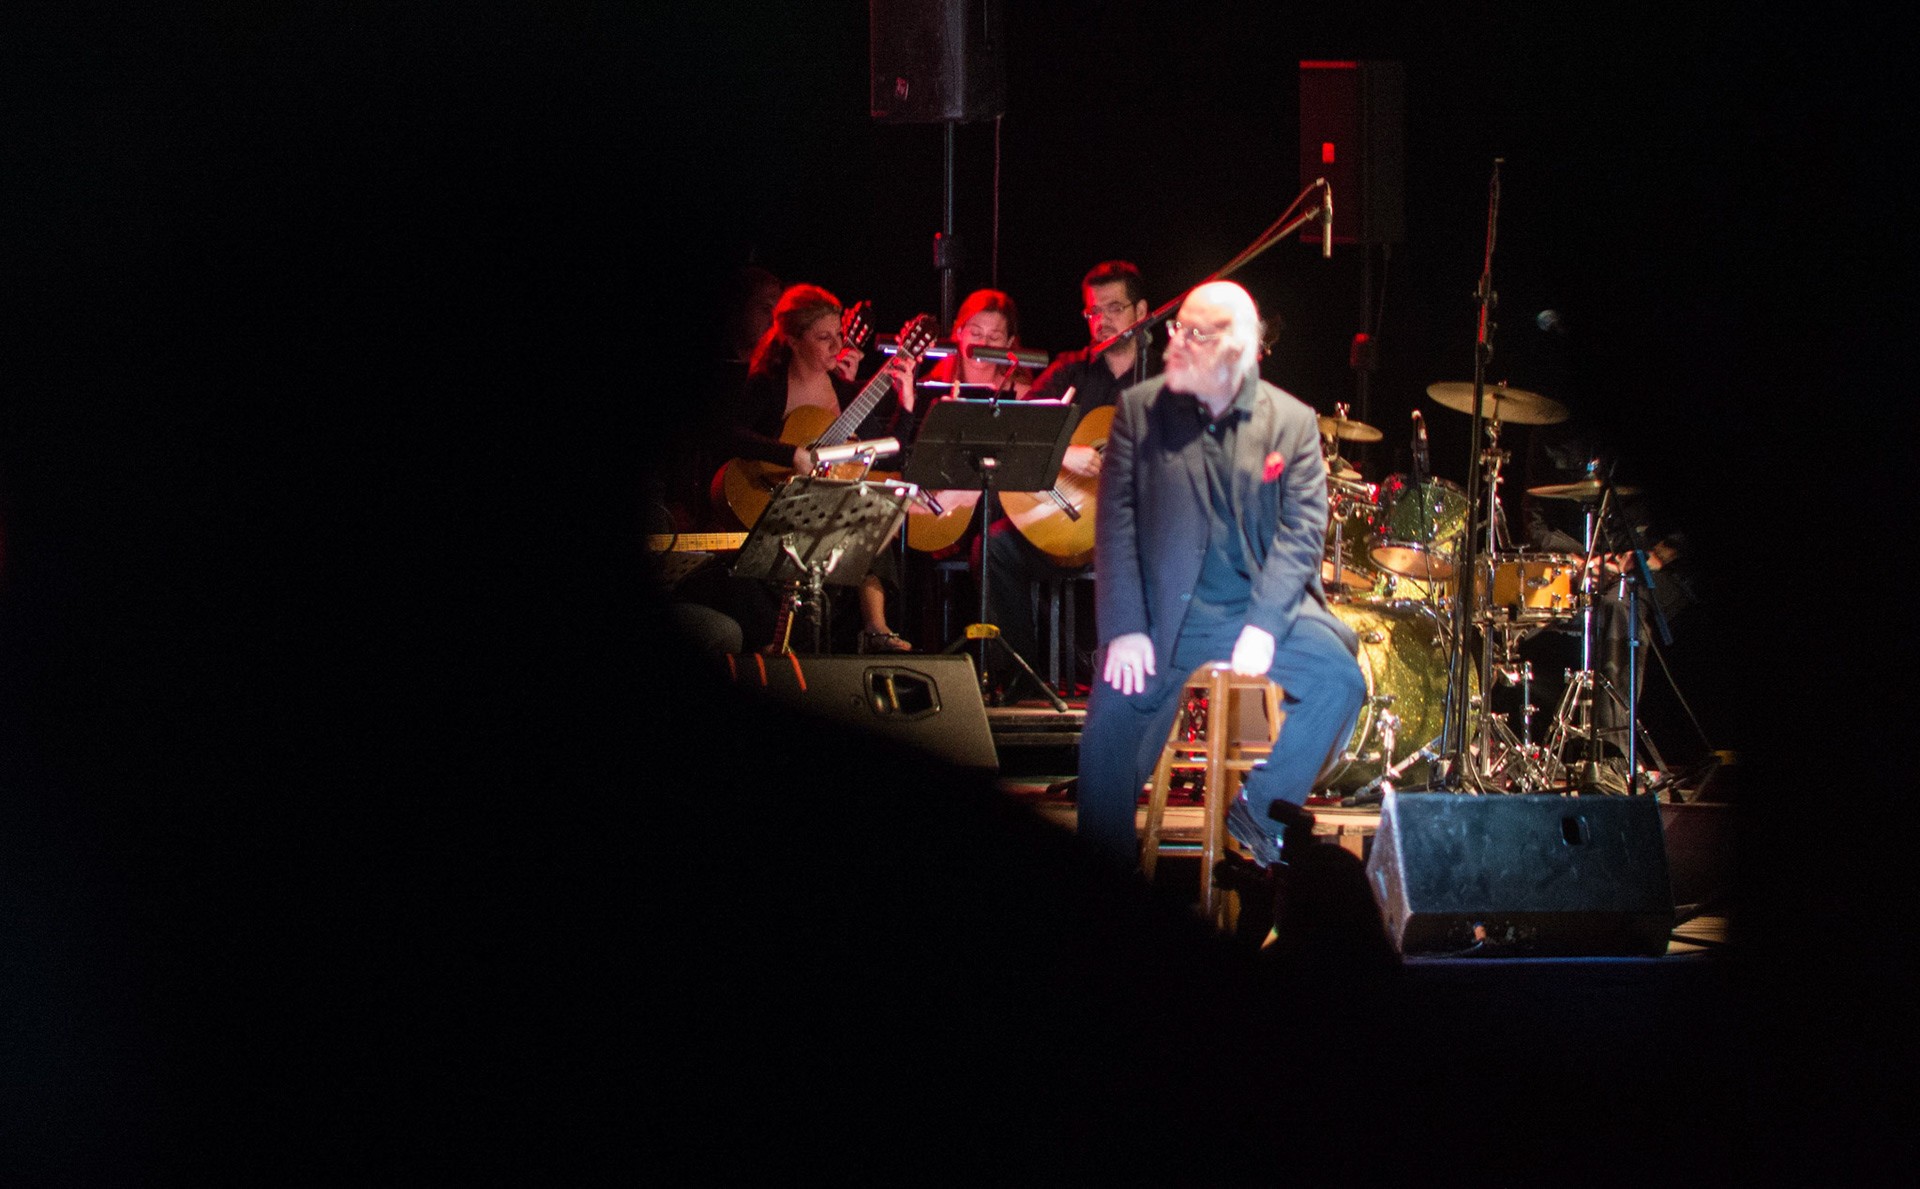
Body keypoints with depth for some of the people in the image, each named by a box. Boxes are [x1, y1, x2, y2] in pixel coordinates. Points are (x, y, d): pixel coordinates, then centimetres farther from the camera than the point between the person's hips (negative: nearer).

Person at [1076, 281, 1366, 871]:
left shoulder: (1292, 422, 2)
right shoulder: (1139, 409, 2)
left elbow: (1301, 532, -4)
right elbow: (1117, 522, -2)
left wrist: (1263, 626, -17)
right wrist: (1124, 628, -13)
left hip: (1266, 606, 0)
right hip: (1165, 613, 0)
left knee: (1338, 679, -21)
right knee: (1109, 730, -14)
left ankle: (1255, 811, -3)